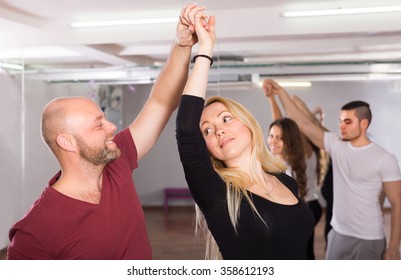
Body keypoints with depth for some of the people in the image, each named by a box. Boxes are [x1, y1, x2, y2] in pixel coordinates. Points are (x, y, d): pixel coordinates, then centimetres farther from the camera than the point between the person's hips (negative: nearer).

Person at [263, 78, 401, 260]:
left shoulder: (384, 160, -11)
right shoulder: (336, 146, 1)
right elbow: (303, 124, -1)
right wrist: (280, 92, -7)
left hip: (369, 240, -5)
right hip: (338, 234, 5)